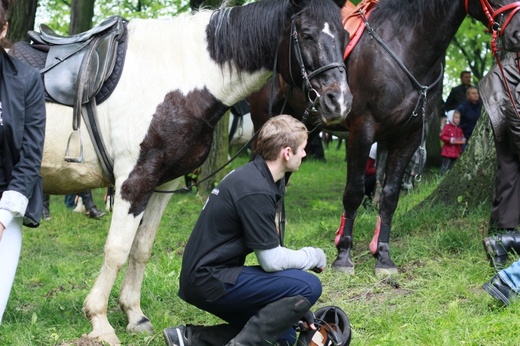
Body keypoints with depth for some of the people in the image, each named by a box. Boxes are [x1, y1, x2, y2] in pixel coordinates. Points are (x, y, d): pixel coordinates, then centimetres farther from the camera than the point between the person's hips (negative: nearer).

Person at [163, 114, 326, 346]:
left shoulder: (253, 175, 11)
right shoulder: (255, 192, -20)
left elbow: (270, 250, 18)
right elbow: (272, 261, -17)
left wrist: (299, 309, 18)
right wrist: (316, 256, 1)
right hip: (211, 280, -10)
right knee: (309, 285, -16)